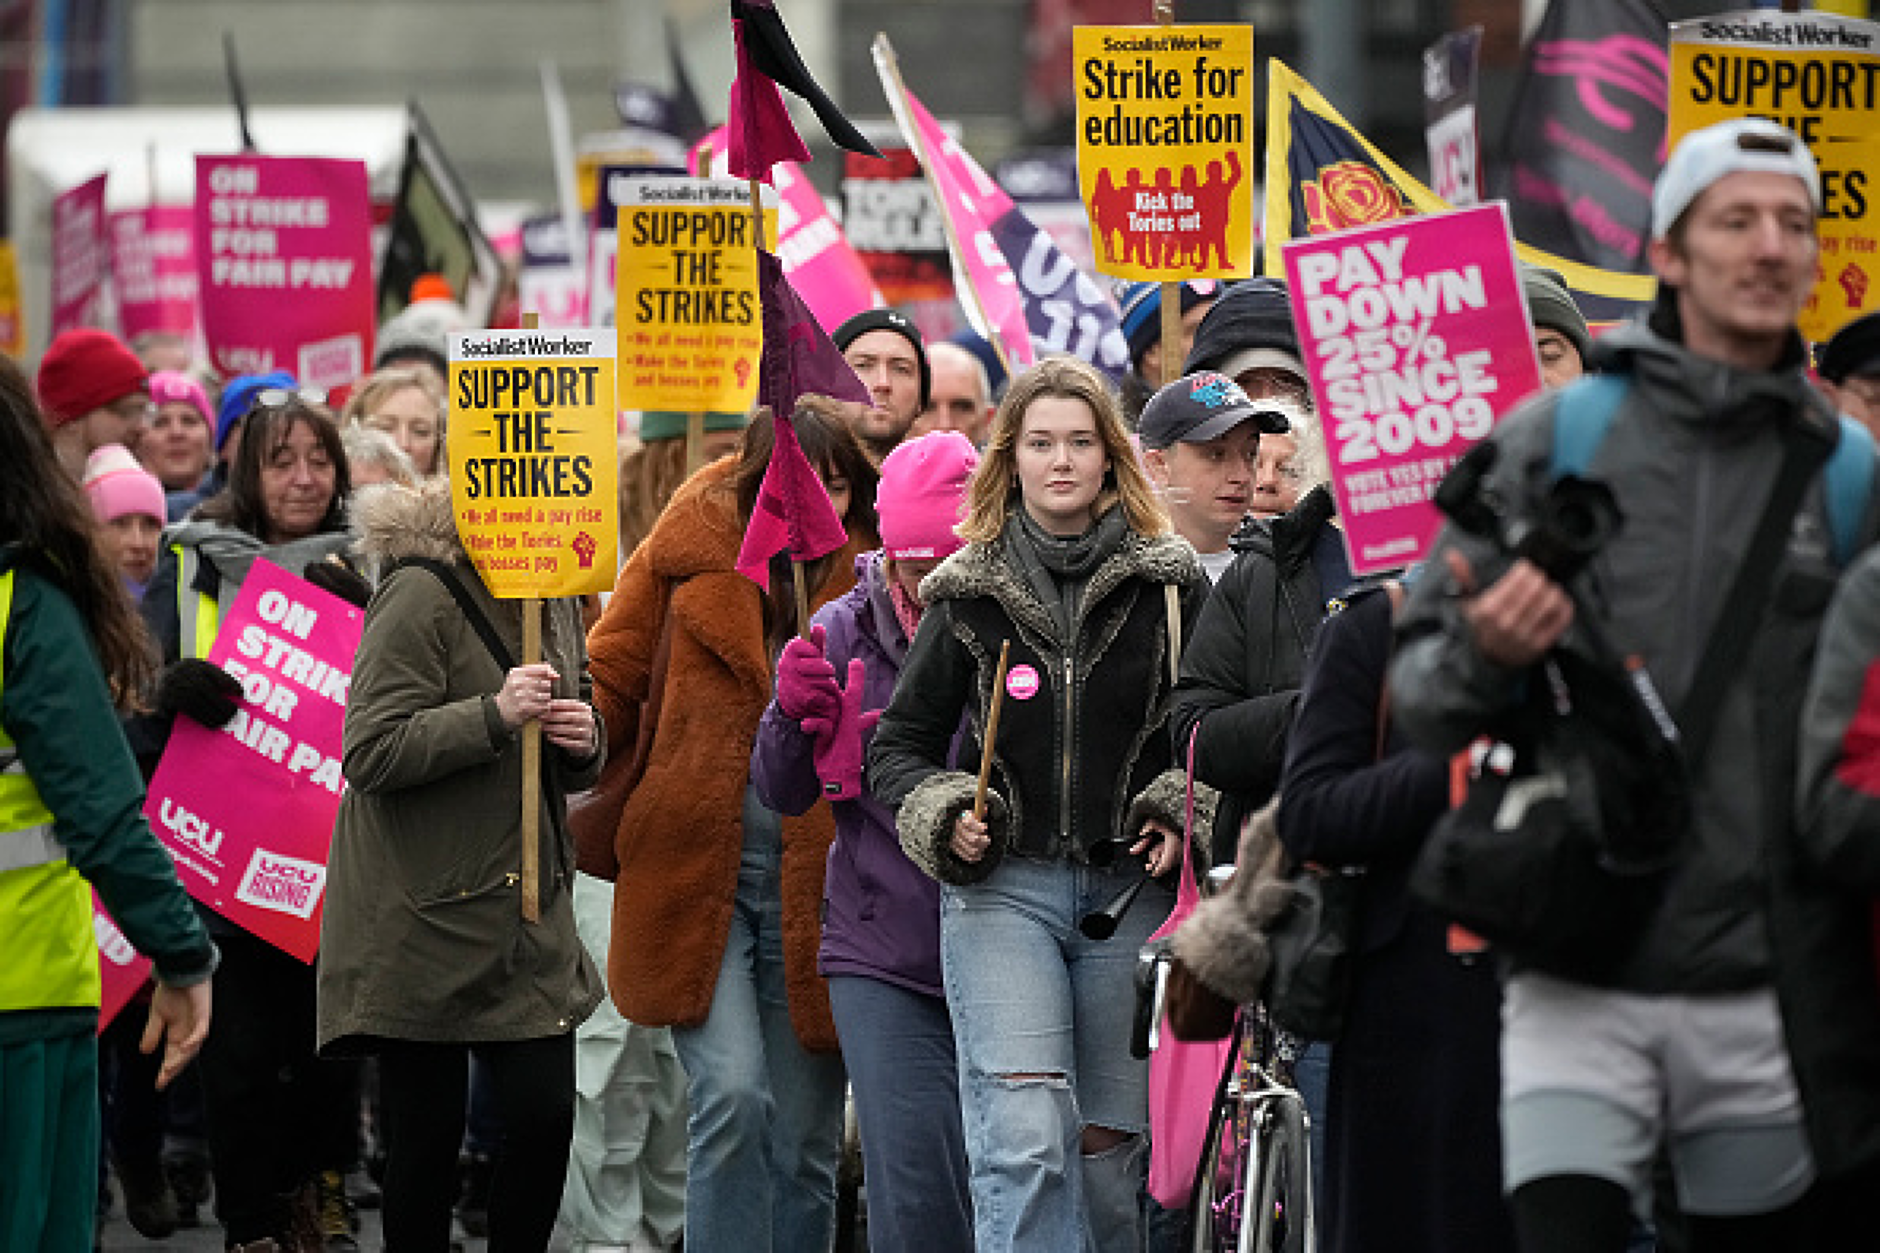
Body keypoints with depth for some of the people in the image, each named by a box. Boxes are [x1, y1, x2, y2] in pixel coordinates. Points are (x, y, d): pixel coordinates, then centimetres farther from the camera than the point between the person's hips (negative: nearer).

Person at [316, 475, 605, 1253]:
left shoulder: (556, 600, 13)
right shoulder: (421, 596, -12)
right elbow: (371, 752, -19)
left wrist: (582, 741, -1)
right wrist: (495, 715, -26)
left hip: (530, 914, 6)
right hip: (424, 917, -6)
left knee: (546, 1114, -2)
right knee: (427, 1130, -1)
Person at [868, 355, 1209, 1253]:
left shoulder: (1169, 584, 5)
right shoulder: (968, 596, 6)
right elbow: (898, 742, 13)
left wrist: (1182, 813, -3)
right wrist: (943, 819, -5)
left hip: (1134, 886, 1)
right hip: (1001, 885, -1)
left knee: (1109, 1146, 3)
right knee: (1023, 1140, -16)